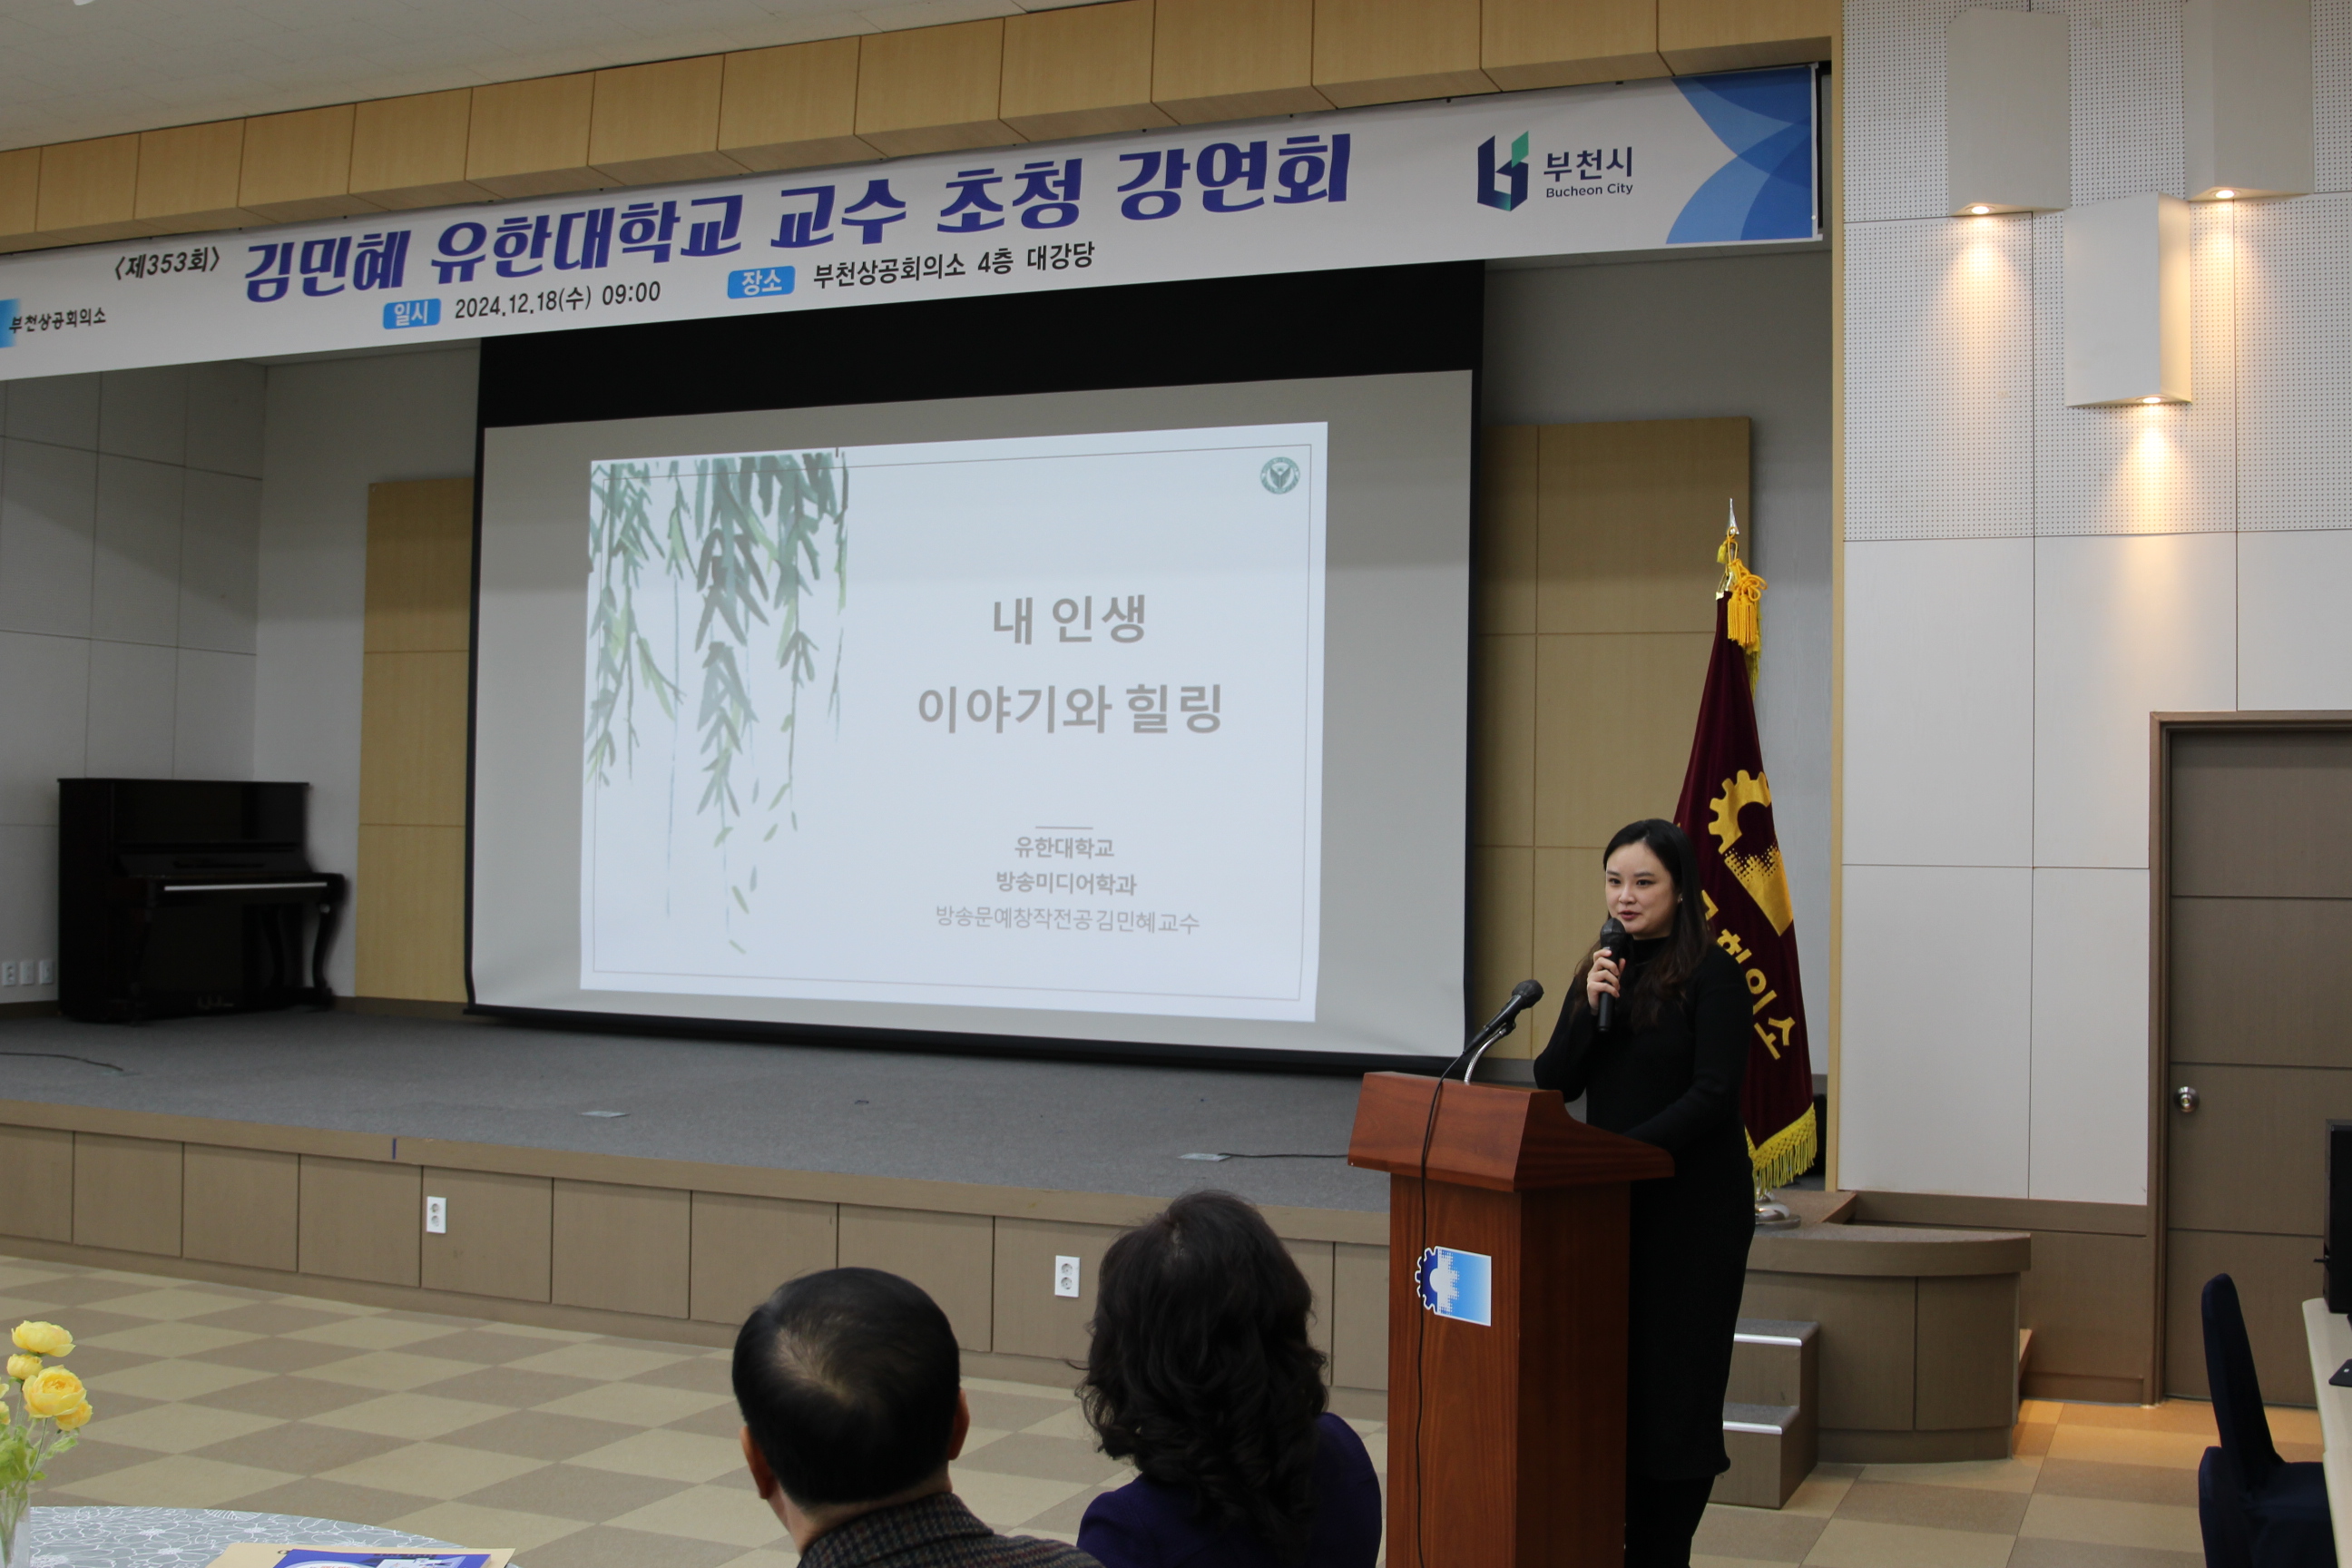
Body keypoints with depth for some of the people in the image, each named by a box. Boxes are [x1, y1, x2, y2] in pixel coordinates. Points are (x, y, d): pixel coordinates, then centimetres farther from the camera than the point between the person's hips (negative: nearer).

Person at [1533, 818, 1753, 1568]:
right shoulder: (1599, 971, 10)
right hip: (1611, 1204, 5)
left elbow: (1712, 1095, -15)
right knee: (1609, 1376, 7)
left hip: (1692, 1207, -5)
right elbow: (1554, 1083, 4)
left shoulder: (1711, 973, -8)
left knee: (1673, 1380, 2)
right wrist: (1590, 1009, -11)